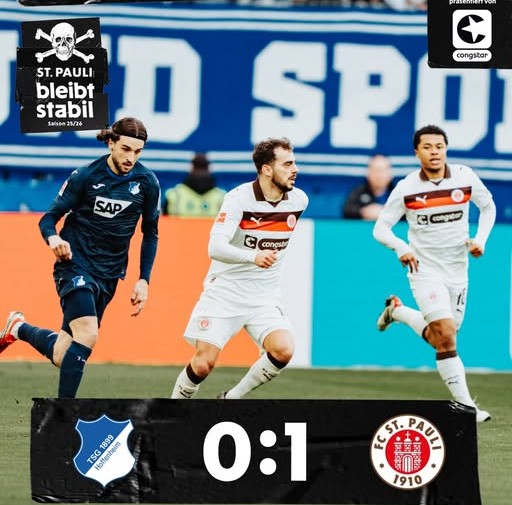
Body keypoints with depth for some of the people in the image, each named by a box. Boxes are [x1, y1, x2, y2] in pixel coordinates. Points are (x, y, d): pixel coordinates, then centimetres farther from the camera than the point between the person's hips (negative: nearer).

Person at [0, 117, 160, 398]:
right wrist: (53, 238, -28)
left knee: (62, 356, 4)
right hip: (75, 265, -4)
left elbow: (150, 233, 11)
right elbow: (49, 219, -5)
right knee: (87, 335, -27)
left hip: (109, 273, 4)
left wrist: (143, 280, 4)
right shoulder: (85, 176, -10)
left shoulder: (147, 183, -2)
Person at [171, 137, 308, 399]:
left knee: (283, 351, -21)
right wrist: (253, 256, -43)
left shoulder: (299, 200, -1)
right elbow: (215, 247, -29)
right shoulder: (239, 198, -17)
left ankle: (232, 398, 0)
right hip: (224, 291, -4)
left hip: (265, 297, 4)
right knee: (203, 363, -10)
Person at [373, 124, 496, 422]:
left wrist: (481, 239, -3)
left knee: (441, 339, 10)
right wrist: (401, 247, -24)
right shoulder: (406, 189, -10)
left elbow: (488, 206, 13)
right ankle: (465, 405, -14)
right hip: (425, 269, -4)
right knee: (446, 334, -18)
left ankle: (397, 311, 37)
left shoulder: (465, 177, -5)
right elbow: (381, 228, -4)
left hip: (457, 271, 4)